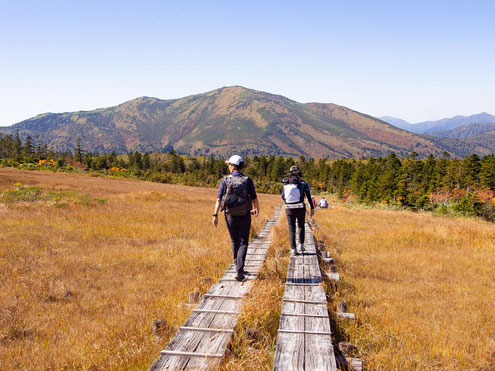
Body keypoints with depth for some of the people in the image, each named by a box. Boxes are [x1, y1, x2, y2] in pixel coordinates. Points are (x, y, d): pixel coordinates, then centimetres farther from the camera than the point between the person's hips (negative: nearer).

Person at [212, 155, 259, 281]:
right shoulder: (248, 180, -5)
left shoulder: (225, 180, -4)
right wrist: (257, 210, 17)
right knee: (243, 244, 4)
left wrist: (215, 215, -8)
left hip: (230, 216, 1)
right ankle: (239, 271, -9)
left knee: (235, 242, 20)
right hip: (244, 217, -1)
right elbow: (254, 199, -3)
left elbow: (219, 199, -10)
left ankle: (238, 266, 34)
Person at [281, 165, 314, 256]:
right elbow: (309, 196, -5)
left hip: (289, 209, 1)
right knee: (301, 226, 20)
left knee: (291, 229, 7)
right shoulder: (303, 183, 0)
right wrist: (312, 208, -2)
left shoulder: (286, 183, 8)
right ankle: (301, 245, 16)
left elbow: (283, 197, 15)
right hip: (300, 208, -1)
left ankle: (293, 250, 1)